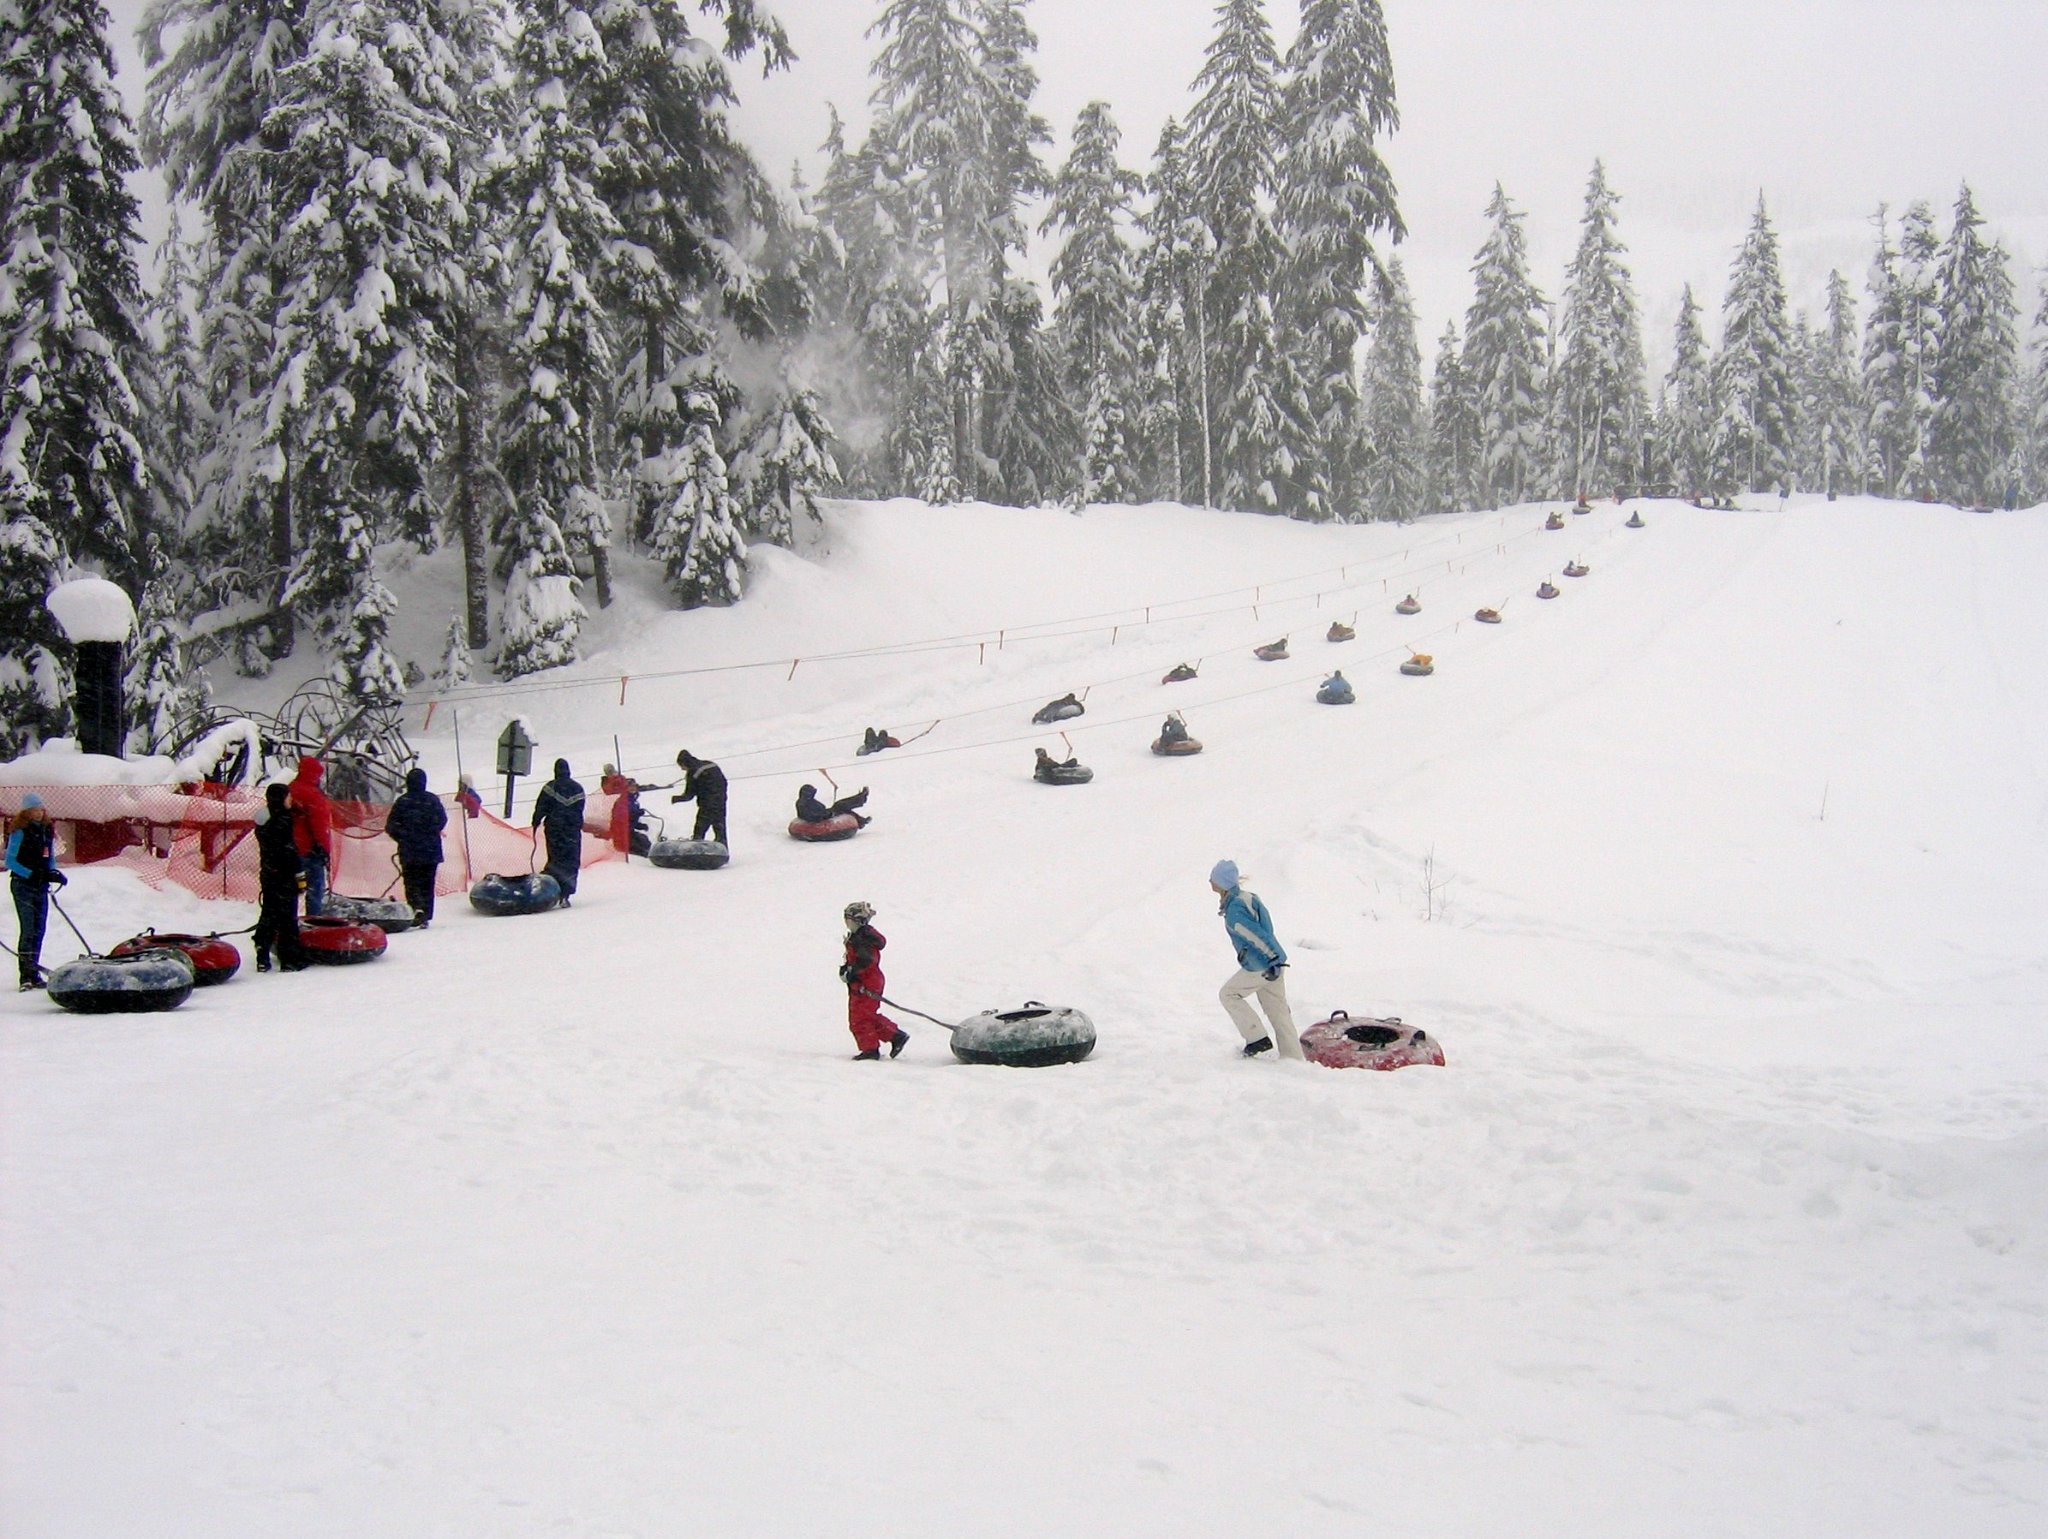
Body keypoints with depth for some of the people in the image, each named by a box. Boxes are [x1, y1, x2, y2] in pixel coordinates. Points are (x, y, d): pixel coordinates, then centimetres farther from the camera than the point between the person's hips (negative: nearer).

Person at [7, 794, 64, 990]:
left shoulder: (47, 831, 11)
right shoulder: (19, 832, -7)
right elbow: (9, 861, -8)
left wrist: (54, 873, 0)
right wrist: (30, 874, -18)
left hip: (41, 886, 6)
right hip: (22, 885, -6)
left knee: (39, 929, 8)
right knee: (28, 929, -11)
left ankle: (33, 973, 16)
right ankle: (26, 976, -12)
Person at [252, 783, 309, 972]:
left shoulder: (262, 819, 9)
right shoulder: (283, 821, -17)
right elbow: (291, 851, -19)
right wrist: (300, 876, -15)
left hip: (267, 873, 8)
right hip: (284, 875, -8)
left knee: (268, 914, 12)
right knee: (288, 917, -1)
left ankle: (262, 959, 13)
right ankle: (290, 960, 2)